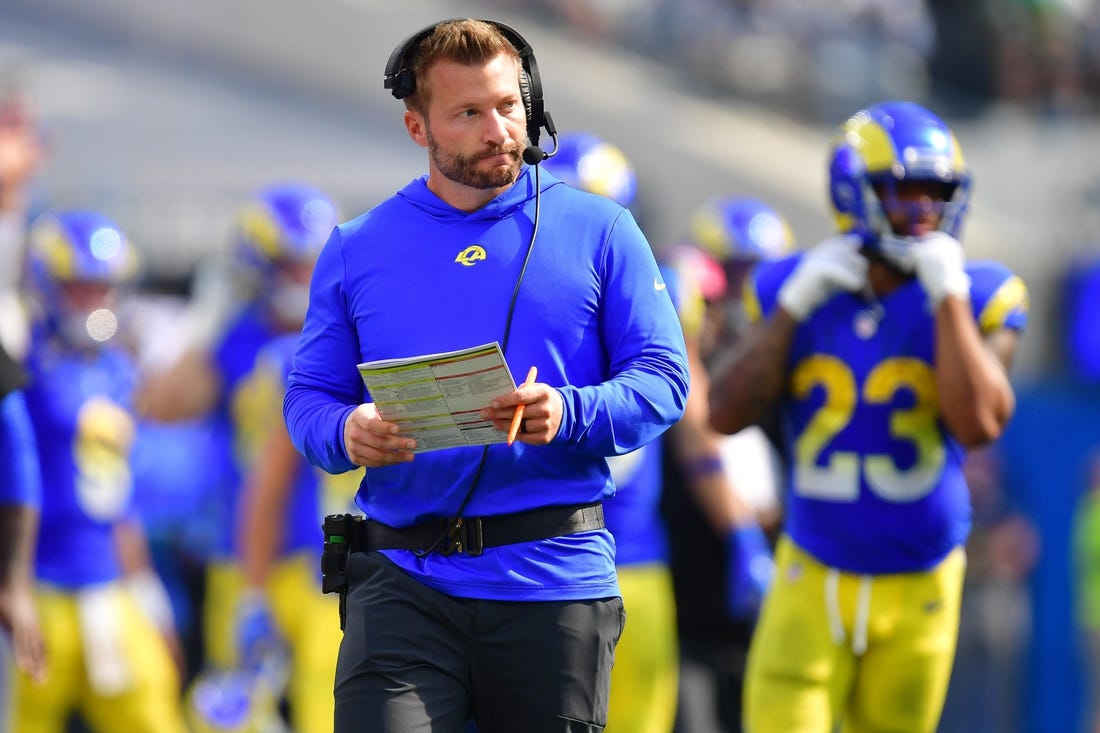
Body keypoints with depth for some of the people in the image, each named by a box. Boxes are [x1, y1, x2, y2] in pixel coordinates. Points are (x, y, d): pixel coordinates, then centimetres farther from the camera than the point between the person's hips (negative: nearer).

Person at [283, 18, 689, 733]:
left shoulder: (598, 230, 6)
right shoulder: (356, 251, 11)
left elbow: (662, 380, 1)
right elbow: (309, 396, 11)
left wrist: (568, 414, -19)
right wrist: (347, 433, -13)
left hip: (555, 583, 0)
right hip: (403, 579, 0)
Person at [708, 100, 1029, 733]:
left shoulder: (976, 298, -7)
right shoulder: (795, 287, -1)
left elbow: (980, 423, -23)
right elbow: (727, 414, -10)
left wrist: (949, 299, -22)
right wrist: (795, 306, -15)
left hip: (917, 586, 0)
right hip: (814, 578, 0)